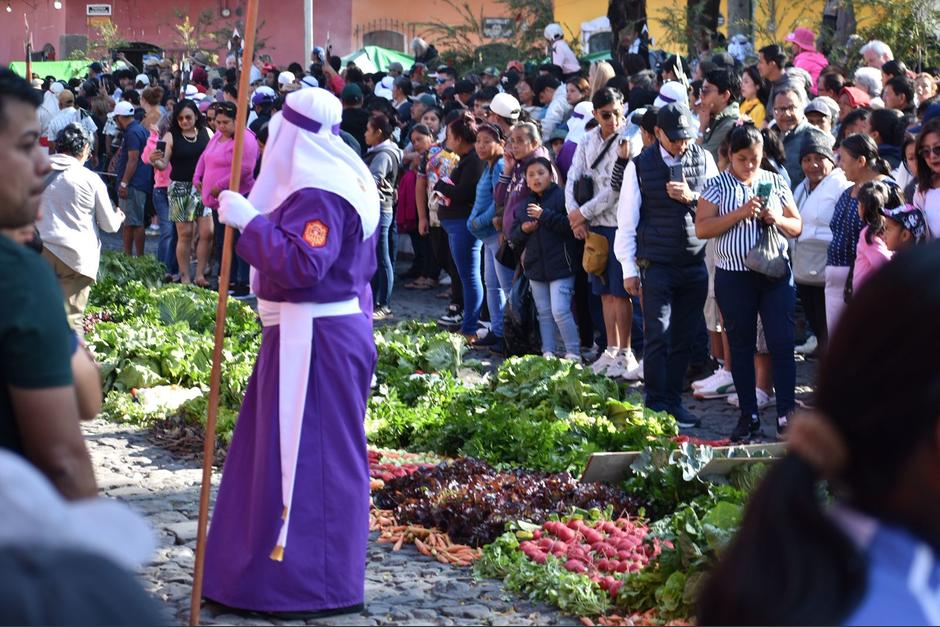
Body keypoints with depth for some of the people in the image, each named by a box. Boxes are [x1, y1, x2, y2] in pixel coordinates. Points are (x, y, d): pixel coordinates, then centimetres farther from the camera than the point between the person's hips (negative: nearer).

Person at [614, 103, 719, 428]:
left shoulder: (703, 159, 5)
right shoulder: (640, 166, -2)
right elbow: (627, 220, 1)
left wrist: (692, 197, -11)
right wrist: (629, 268, 0)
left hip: (696, 264, 3)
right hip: (657, 265, -3)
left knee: (684, 339, 7)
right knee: (658, 337, -4)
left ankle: (673, 402, 16)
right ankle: (656, 406, 2)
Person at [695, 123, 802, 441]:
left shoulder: (775, 182, 8)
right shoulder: (717, 186, 0)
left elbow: (797, 226, 12)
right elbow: (702, 228, -10)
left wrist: (778, 220, -9)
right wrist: (740, 213, -18)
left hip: (775, 274, 1)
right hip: (734, 277, -1)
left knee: (782, 343, -5)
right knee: (741, 346, 7)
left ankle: (787, 413, -1)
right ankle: (749, 416, 14)